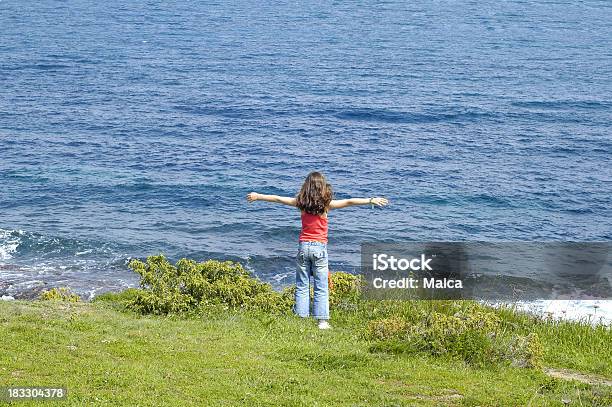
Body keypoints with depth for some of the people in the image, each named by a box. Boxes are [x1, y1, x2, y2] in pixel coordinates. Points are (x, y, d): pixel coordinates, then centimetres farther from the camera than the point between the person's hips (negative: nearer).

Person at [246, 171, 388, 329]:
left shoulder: (301, 202, 0)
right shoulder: (326, 204, -7)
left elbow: (277, 199, 10)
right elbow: (349, 202, -12)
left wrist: (257, 196, 22)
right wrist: (371, 200, -9)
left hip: (304, 246, 2)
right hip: (319, 247, -2)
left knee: (302, 286, 8)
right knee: (321, 288, 3)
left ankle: (301, 318, 5)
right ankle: (322, 321, 0)